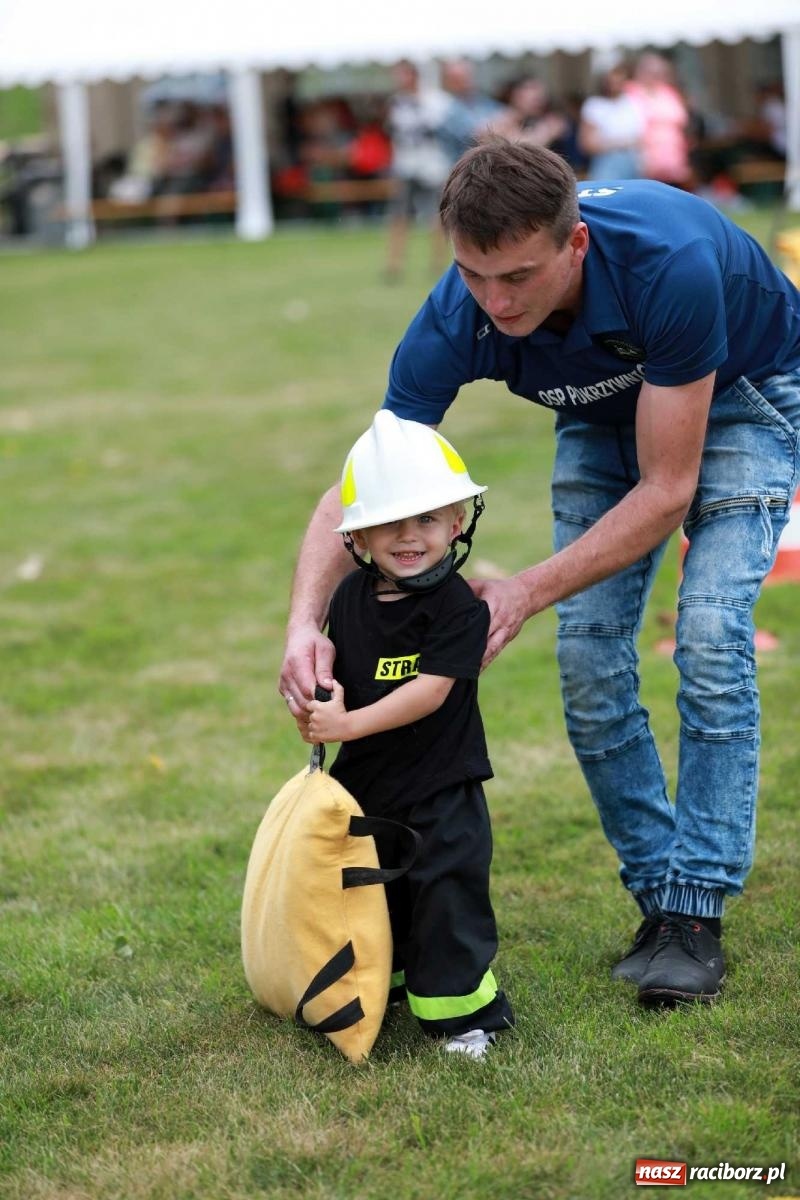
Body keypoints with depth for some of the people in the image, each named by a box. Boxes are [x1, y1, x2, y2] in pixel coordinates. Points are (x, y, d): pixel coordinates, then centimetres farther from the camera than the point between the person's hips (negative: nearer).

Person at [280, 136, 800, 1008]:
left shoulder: (670, 262, -43)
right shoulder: (455, 322, -31)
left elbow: (667, 487, -34)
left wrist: (527, 593, -39)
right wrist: (306, 620, -42)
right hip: (607, 411, 4)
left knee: (709, 635, -20)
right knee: (588, 657, -7)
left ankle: (696, 912, -12)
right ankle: (656, 896, 6)